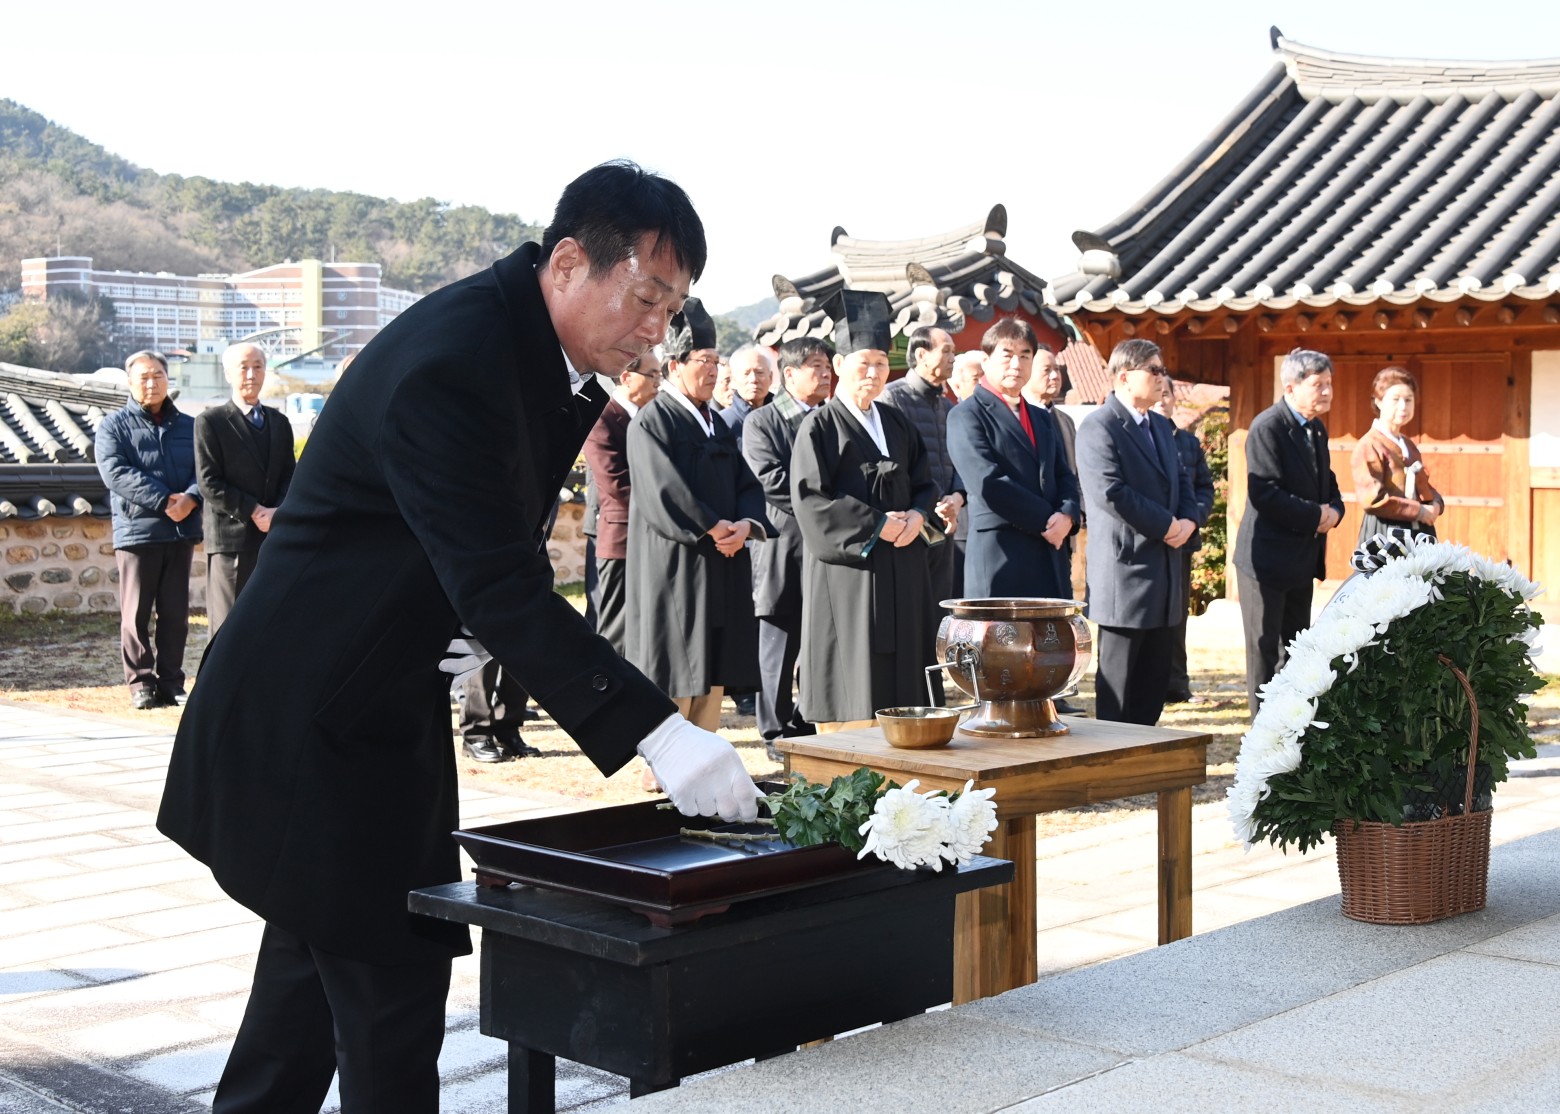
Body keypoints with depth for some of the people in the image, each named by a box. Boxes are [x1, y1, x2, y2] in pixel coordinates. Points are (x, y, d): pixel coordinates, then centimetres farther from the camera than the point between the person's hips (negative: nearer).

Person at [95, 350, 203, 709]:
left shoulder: (189, 426, 15)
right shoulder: (114, 426, 4)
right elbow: (115, 472, -10)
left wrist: (190, 499, -16)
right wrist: (164, 500, -17)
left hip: (181, 531, 3)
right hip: (136, 529, -3)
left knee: (175, 612, 6)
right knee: (136, 613, 0)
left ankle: (171, 683, 11)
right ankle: (141, 683, 6)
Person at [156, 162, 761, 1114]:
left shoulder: (558, 357, 3)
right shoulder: (449, 359, -28)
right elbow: (501, 588, -33)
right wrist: (656, 733, -36)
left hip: (391, 700, 10)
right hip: (312, 716, -10)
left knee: (321, 956, 22)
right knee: (390, 978, -4)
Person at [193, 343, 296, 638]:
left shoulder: (279, 422, 16)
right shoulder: (210, 422, -1)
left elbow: (289, 477, 12)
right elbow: (209, 484, -8)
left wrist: (277, 513, -7)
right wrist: (254, 511, -15)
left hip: (275, 538, 5)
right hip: (231, 539, -5)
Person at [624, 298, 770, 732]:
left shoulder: (718, 426, 18)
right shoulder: (651, 422, -6)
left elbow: (747, 485, 12)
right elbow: (663, 491, -17)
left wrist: (745, 524, -8)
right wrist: (715, 528, -16)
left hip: (722, 567, 7)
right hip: (674, 566, -7)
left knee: (712, 676, 7)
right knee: (674, 685, -6)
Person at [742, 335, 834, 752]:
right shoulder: (762, 422, -1)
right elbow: (770, 480, -13)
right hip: (785, 548, -5)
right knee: (780, 646, 1)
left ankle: (807, 724, 18)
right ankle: (777, 731, 10)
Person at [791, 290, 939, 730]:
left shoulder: (897, 424, 15)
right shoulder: (820, 426, -4)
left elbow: (925, 483, 16)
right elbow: (810, 499, -13)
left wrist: (917, 516, -6)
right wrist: (877, 525, -15)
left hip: (901, 575, 6)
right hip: (847, 574, -6)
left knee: (898, 689, 5)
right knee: (851, 700, -5)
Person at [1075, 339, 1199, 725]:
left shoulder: (1160, 425, 17)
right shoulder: (1099, 427, -12)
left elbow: (1180, 482, 21)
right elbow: (1110, 493, -21)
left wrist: (1188, 520, 0)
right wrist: (1166, 525, -15)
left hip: (1164, 571, 9)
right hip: (1125, 568, -9)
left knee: (1155, 681, 11)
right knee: (1117, 682, 0)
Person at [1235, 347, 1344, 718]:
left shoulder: (1317, 430, 13)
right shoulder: (1268, 427, -15)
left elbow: (1327, 485, 20)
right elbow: (1265, 493, -24)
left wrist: (1333, 510, -3)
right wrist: (1315, 515, -18)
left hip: (1302, 558, 9)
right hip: (1268, 557, -9)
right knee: (1264, 647, -2)